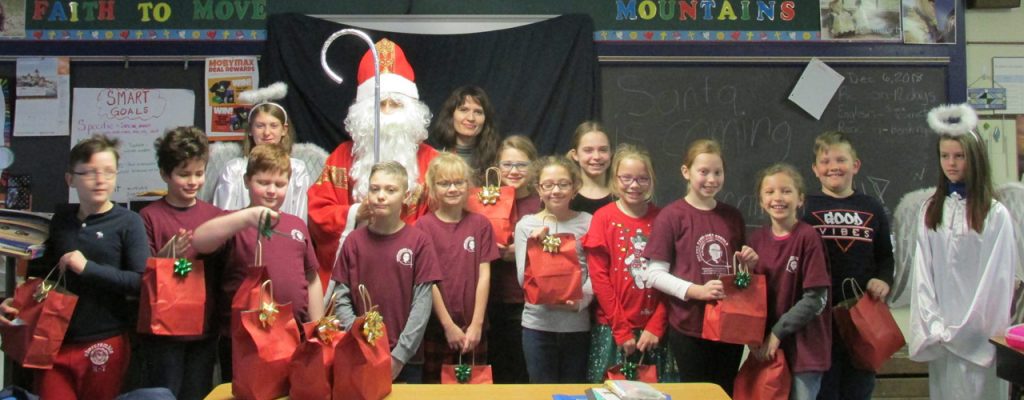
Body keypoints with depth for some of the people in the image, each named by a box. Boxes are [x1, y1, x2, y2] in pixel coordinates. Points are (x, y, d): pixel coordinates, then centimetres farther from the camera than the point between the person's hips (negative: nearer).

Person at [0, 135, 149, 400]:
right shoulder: (61, 219, 8)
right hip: (54, 340, 4)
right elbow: (46, 269, 19)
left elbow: (143, 282, -16)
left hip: (104, 343, -4)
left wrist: (89, 268, -21)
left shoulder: (128, 223, -8)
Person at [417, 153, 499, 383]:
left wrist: (476, 325, -6)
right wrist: (449, 325, -9)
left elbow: (484, 276, 0)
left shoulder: (480, 224, 4)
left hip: (473, 329, 2)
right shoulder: (424, 226, -4)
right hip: (437, 328, -2)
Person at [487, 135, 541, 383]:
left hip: (528, 301, -2)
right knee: (497, 370, 13)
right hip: (493, 300, 2)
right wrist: (499, 252, -12)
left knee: (524, 373, 7)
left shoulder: (542, 204, -1)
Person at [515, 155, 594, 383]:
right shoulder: (526, 225, -1)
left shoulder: (587, 223, -2)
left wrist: (581, 299, -17)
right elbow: (523, 279, -3)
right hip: (537, 324, 0)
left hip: (577, 324, 0)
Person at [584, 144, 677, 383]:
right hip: (612, 328, -2)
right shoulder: (603, 218, -3)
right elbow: (599, 278, -6)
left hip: (653, 329, 2)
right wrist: (622, 330, -9)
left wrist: (656, 326, -6)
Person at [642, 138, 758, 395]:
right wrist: (696, 290, -21)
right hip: (689, 327, -5)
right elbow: (654, 275, -10)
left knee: (726, 393, 15)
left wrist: (749, 263, -1)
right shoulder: (671, 216, -7)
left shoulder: (733, 216, 9)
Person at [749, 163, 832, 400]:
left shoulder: (808, 236, -12)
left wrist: (778, 332, -13)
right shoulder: (757, 239, 3)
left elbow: (816, 299, -13)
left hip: (804, 347, -4)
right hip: (766, 347, 4)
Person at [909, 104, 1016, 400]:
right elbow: (922, 271, 4)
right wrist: (933, 325, -5)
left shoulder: (995, 214, -6)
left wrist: (964, 329, -8)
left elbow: (997, 277, -6)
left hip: (978, 337, -4)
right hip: (940, 336, 4)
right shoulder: (931, 211, 7)